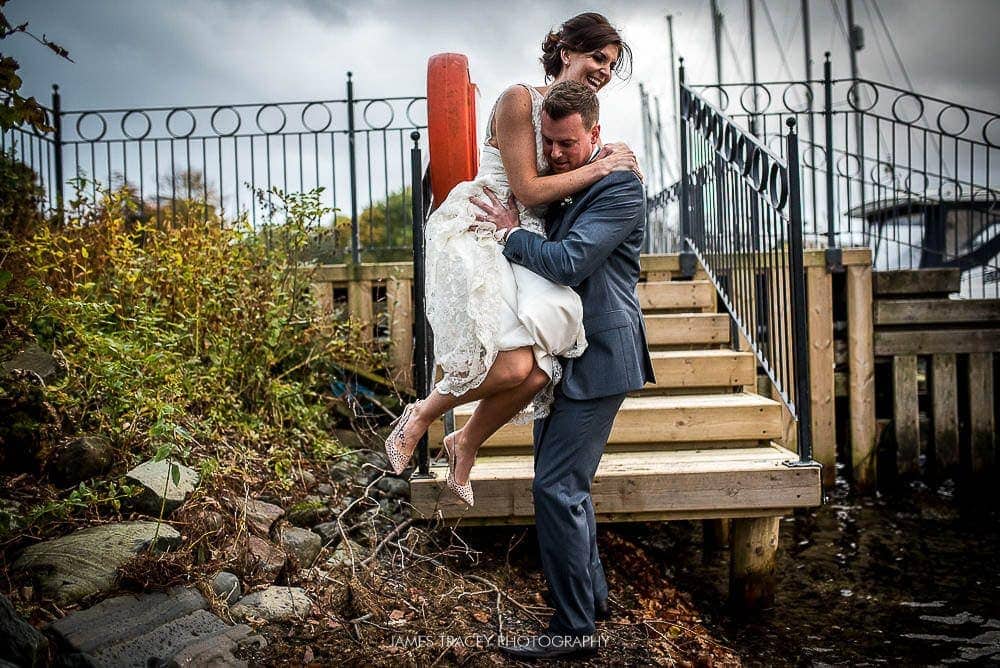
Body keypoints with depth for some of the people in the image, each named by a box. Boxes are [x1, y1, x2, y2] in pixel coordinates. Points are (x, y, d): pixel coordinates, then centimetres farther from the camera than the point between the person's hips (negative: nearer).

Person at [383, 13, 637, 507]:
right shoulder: (519, 100, -8)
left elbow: (568, 199, 19)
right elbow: (528, 190, -12)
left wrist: (610, 161, 3)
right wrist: (600, 167, -8)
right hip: (475, 234, -7)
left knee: (538, 372, -12)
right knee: (513, 363, -25)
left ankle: (465, 446, 14)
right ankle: (419, 418, 3)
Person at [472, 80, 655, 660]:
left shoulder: (620, 187, -14)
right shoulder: (554, 183, 13)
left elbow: (567, 263, -24)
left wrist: (511, 232, -10)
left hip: (598, 359, -9)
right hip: (562, 355, 9)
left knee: (557, 486, -10)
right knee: (567, 481, 16)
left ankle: (575, 628, 3)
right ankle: (592, 590, 32)